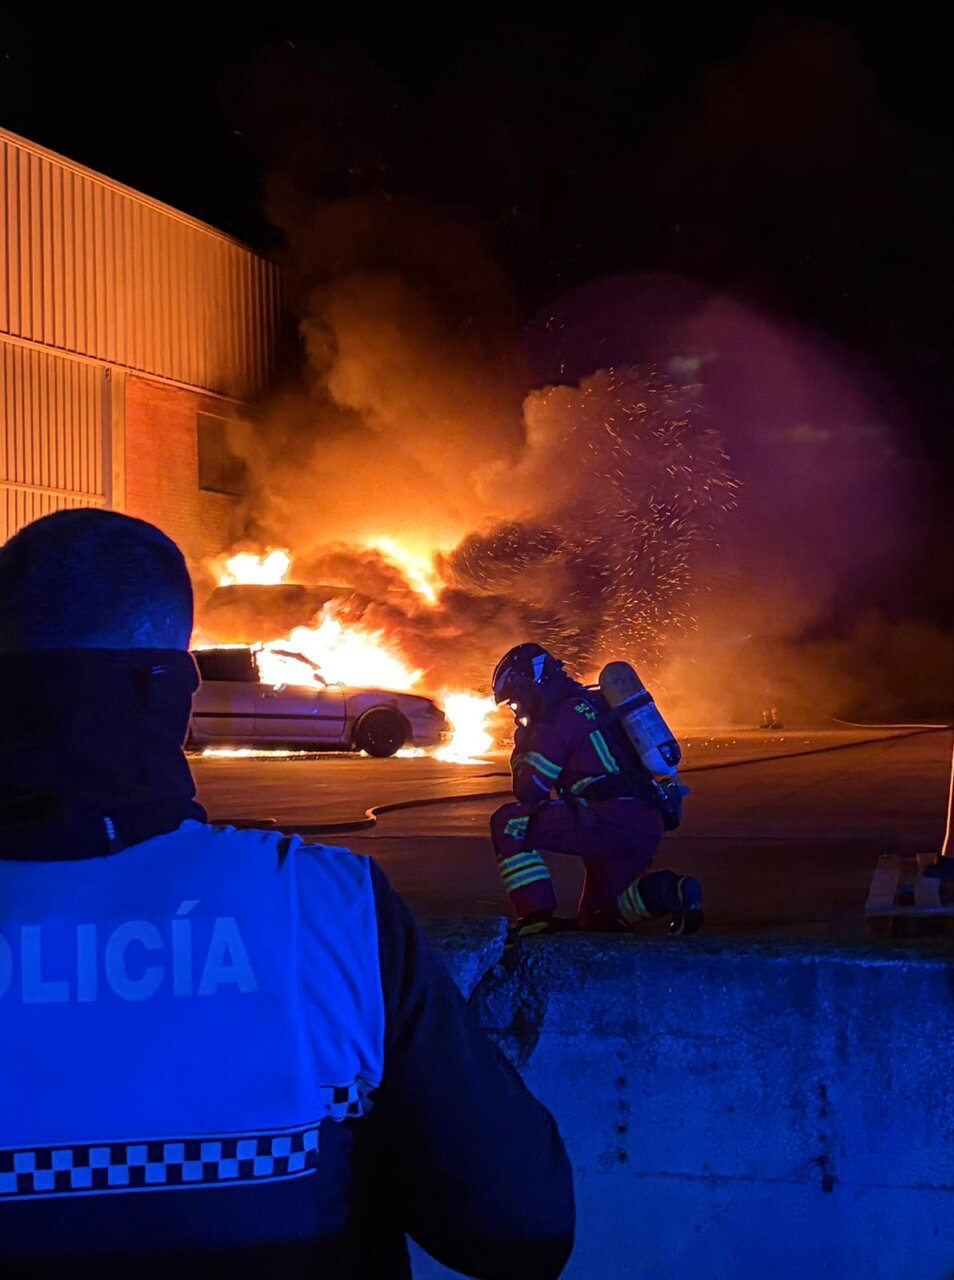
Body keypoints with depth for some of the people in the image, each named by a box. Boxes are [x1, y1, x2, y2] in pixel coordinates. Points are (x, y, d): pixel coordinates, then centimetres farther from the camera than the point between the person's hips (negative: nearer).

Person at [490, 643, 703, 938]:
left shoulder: (558, 717, -5)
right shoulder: (594, 704, 24)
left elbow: (529, 791, -5)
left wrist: (521, 748, 15)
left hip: (608, 822, -10)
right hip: (648, 829, 10)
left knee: (509, 823, -5)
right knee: (596, 919, 23)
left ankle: (536, 916, -12)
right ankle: (663, 890, -1)